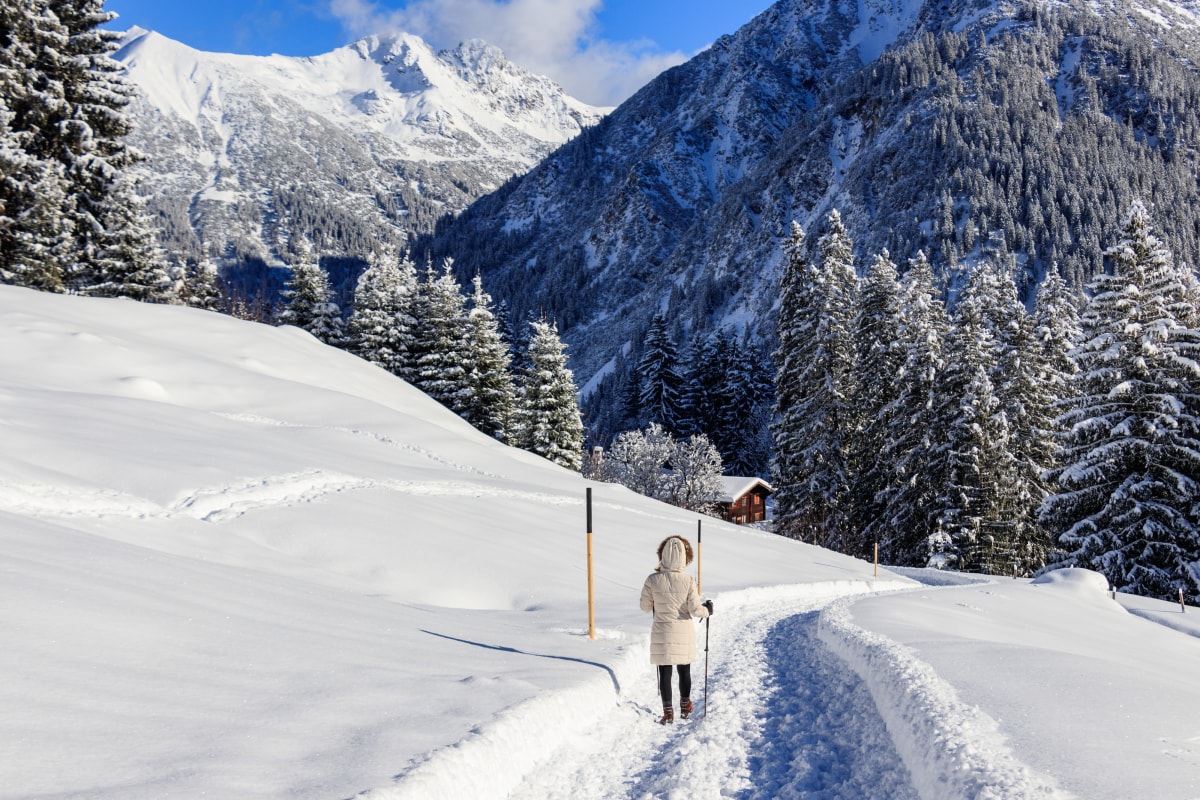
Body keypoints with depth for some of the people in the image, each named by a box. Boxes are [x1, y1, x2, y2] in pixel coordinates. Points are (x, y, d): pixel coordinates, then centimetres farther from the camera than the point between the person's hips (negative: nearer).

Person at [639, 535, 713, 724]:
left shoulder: (653, 580, -14)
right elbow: (695, 610, -14)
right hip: (683, 632, 0)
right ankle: (685, 707, 32)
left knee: (665, 673, 9)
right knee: (684, 671, 18)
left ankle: (668, 712, 10)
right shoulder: (688, 581, -16)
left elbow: (645, 606, -3)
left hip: (661, 633, 0)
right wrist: (707, 609, 8)